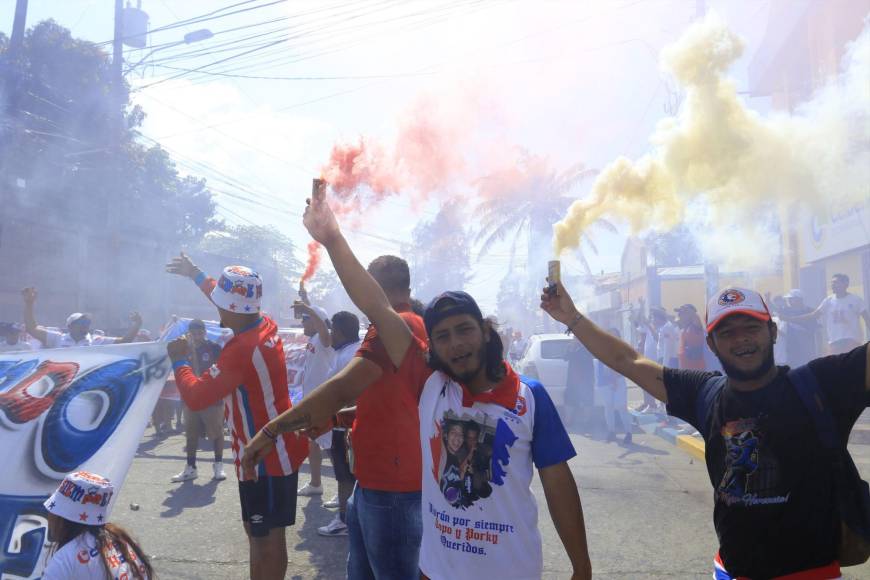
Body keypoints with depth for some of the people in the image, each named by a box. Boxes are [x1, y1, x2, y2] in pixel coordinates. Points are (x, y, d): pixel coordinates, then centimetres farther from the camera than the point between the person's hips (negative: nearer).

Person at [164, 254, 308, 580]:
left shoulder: (241, 349, -27)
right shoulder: (265, 326, 0)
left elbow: (196, 398, -28)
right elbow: (234, 302, 22)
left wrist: (179, 361, -11)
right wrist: (196, 275, 31)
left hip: (266, 457, -9)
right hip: (277, 450, 9)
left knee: (266, 537, 3)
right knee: (259, 531, 22)